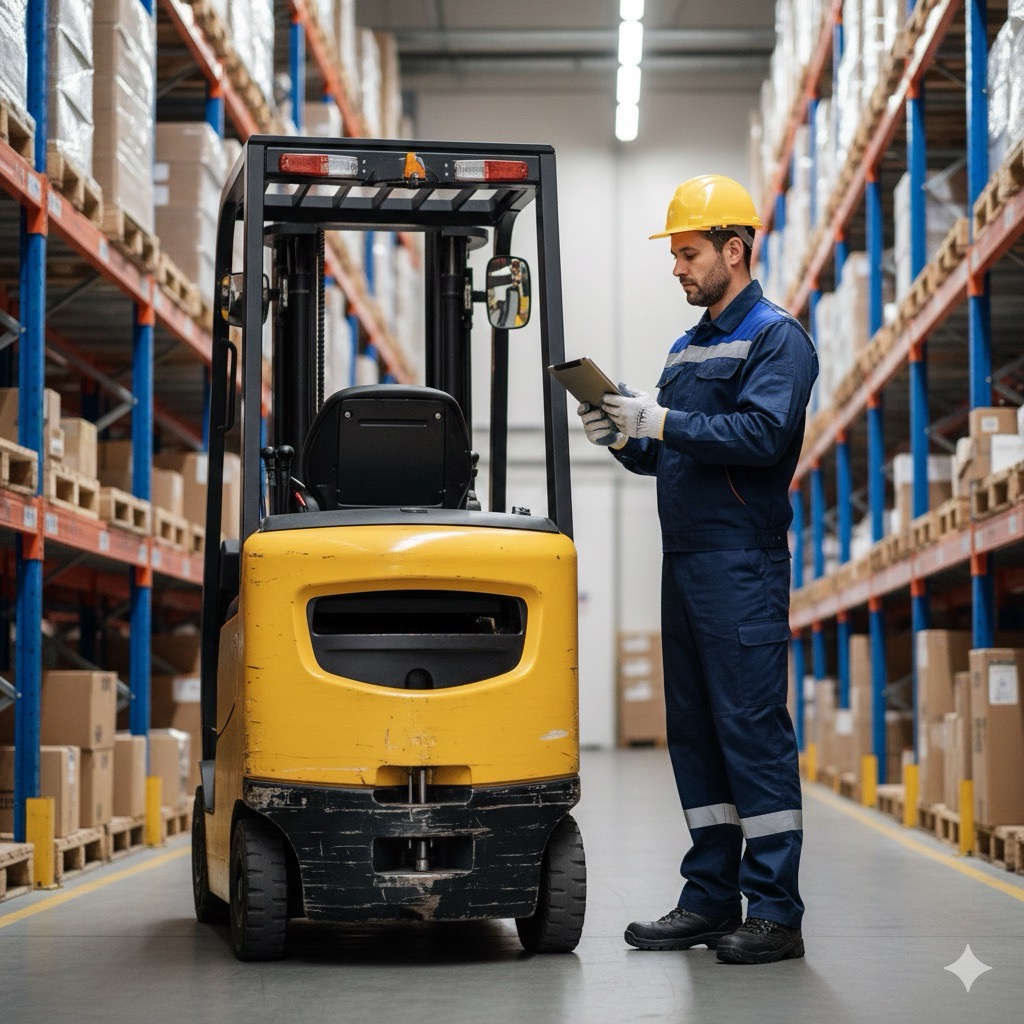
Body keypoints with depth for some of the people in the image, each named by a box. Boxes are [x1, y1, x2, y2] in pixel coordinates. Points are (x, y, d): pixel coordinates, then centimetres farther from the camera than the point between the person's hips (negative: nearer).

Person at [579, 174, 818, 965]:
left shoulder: (776, 337, -5)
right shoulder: (688, 349, 21)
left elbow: (763, 433, -20)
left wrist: (663, 422, -19)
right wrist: (626, 439, 3)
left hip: (743, 564, -9)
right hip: (684, 561, 9)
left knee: (752, 728, -8)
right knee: (694, 730, 10)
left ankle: (775, 912, -4)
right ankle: (711, 898, 17)